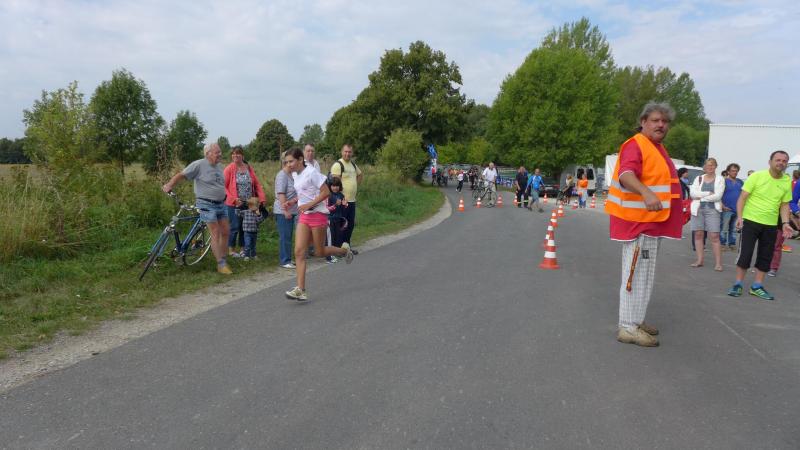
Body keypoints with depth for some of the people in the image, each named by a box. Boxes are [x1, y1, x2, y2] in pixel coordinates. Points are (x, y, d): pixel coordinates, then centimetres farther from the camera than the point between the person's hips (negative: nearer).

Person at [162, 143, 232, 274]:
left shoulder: (218, 167, 11)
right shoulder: (199, 165, -10)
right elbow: (181, 175, -10)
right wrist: (169, 185, -16)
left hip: (220, 204, 7)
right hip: (207, 205, -7)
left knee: (225, 232, 8)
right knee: (216, 234, -7)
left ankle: (223, 259, 21)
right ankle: (221, 265, 0)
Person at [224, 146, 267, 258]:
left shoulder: (249, 168, 6)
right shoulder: (229, 169, -5)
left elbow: (257, 184, 6)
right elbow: (223, 186, -8)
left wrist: (262, 198, -4)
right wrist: (234, 199, -16)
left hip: (248, 204, 4)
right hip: (233, 204, -4)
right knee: (235, 227, -2)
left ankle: (243, 248, 23)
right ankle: (231, 250, 12)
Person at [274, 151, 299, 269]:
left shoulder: (290, 175, 14)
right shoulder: (282, 175, -13)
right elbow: (281, 194, -18)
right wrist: (285, 211, -20)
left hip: (290, 211, 9)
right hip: (283, 212, -9)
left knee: (288, 236, 13)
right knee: (284, 236, -3)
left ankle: (287, 259, 21)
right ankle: (284, 261, 4)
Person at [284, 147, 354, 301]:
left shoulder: (311, 172, -15)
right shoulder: (295, 175, 9)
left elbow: (326, 192, -17)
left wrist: (309, 205, -21)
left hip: (318, 215, -7)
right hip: (304, 216, 7)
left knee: (319, 252, 4)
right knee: (299, 251, -6)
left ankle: (344, 250, 34)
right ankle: (301, 290, -8)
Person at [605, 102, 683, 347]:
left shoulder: (657, 148, 17)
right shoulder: (636, 145, -15)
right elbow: (626, 175, -35)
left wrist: (676, 209, 37)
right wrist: (646, 194, -54)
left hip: (651, 221, 10)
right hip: (638, 222, -10)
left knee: (644, 274, 17)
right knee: (636, 274, -8)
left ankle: (634, 320, 29)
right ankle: (628, 328, -2)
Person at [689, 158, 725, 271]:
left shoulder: (720, 179, 5)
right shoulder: (698, 178, 12)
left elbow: (718, 196, -7)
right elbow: (692, 193, -2)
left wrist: (701, 197, -5)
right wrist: (708, 193, -10)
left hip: (712, 209, -3)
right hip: (698, 208, 3)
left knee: (714, 236, -8)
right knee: (698, 234, 1)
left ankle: (718, 263, -6)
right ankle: (699, 260, 7)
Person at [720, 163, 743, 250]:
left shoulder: (740, 182, 14)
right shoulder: (724, 181, -3)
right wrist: (722, 206, -14)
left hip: (737, 209, 5)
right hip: (727, 209, -5)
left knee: (734, 229, 10)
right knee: (724, 229, -5)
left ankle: (732, 244, 17)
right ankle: (722, 244, 1)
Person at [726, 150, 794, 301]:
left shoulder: (787, 182, 3)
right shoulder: (757, 176, -9)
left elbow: (784, 205, 10)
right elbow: (742, 197, -8)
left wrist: (785, 223, -2)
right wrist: (739, 216, -17)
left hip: (771, 225, 4)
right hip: (751, 221, -4)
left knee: (765, 257, 8)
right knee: (745, 253, -4)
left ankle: (757, 286, 19)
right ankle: (737, 285, 7)